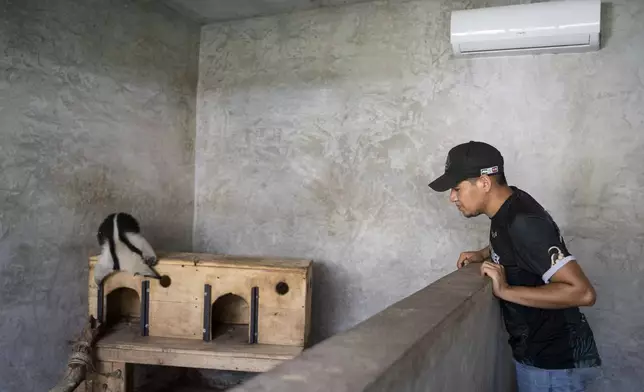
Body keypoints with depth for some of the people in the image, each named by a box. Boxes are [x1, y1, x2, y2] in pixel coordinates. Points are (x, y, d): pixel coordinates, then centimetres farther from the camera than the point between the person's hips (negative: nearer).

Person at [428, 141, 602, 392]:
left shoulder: (523, 222, -28)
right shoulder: (507, 208, 0)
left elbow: (583, 292, -31)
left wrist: (505, 291, -29)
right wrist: (483, 255, 6)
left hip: (555, 361, -8)